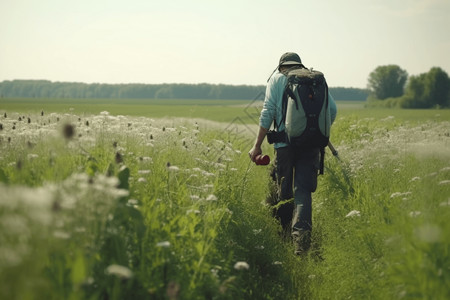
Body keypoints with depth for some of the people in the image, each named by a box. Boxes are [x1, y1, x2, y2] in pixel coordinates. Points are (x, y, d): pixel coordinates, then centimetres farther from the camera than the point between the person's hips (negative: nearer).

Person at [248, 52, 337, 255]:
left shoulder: (276, 79, 8)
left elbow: (268, 112, -2)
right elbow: (332, 109, 7)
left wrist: (257, 145, -1)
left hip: (285, 142, -1)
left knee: (284, 192, 12)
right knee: (303, 191, -4)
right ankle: (302, 231, -26)